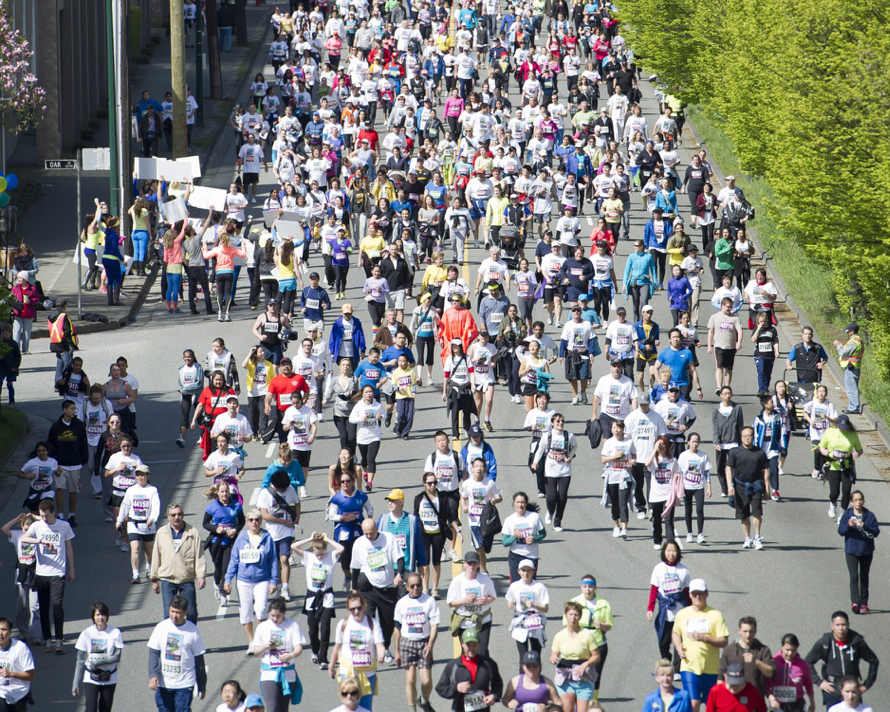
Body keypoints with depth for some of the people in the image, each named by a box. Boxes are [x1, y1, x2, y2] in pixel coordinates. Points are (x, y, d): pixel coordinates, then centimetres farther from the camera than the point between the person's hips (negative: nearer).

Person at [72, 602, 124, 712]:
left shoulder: (115, 633, -6)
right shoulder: (87, 633, -5)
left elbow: (117, 657, -10)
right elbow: (80, 660, 0)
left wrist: (97, 662, -21)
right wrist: (76, 683, -1)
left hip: (109, 679, 1)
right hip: (90, 679, -1)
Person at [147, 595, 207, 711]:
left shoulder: (193, 631, -4)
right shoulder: (161, 627, 0)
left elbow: (199, 660, 2)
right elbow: (153, 653, 0)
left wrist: (202, 686, 6)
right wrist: (152, 675, -15)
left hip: (185, 685, -2)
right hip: (163, 683, 3)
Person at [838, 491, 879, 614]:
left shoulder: (869, 515, -1)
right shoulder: (847, 515, 0)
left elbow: (876, 531, -6)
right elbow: (840, 531, -5)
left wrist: (864, 526, -21)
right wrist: (849, 525, -25)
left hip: (866, 551, 1)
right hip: (851, 551, -1)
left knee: (864, 577, 11)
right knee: (854, 576, -14)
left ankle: (864, 603, 19)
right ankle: (855, 602, -24)